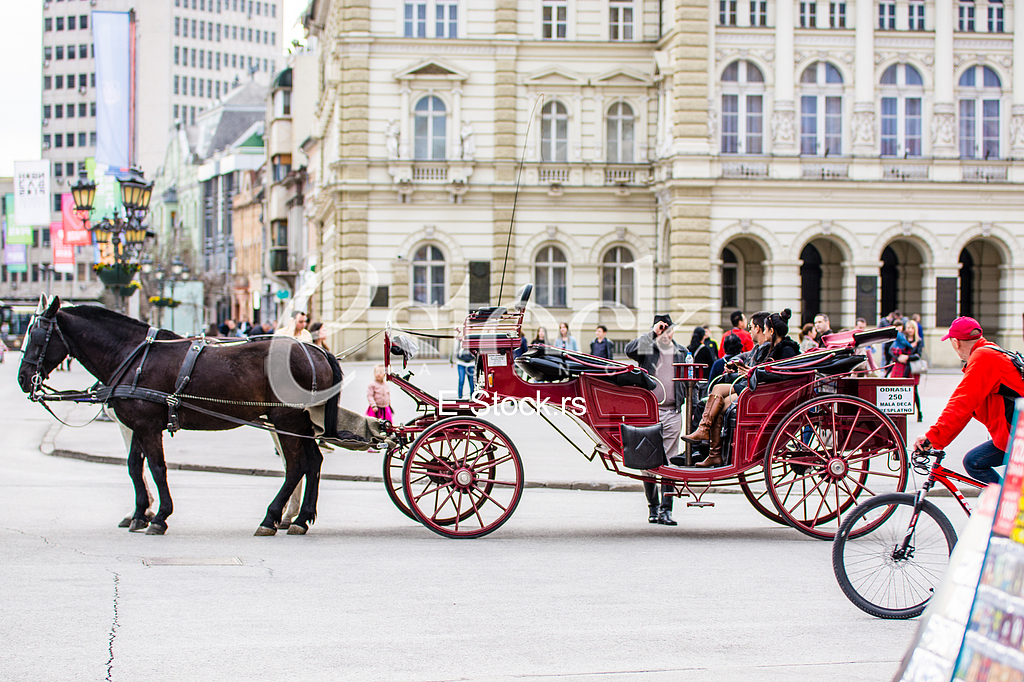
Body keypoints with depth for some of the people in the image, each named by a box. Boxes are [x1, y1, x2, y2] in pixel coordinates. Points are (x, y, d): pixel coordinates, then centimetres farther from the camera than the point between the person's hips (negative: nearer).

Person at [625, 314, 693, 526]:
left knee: (669, 461, -4)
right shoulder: (647, 349, 7)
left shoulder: (682, 353, 14)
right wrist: (652, 333, -13)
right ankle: (653, 507, 12)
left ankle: (666, 509, -4)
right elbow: (630, 350, -15)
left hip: (672, 413, 1)